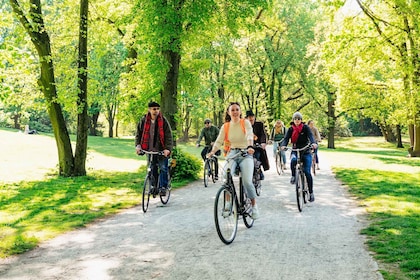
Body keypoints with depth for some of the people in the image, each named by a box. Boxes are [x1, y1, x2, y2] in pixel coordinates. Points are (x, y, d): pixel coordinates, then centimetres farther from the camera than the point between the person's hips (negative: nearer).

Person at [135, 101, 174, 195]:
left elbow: (168, 135, -12)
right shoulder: (143, 120, -1)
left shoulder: (163, 121, -9)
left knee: (163, 168, -3)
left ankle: (163, 187, 8)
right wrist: (138, 145, -6)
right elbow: (138, 133, 8)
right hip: (149, 150, 3)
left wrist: (167, 148, -23)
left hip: (161, 150, -2)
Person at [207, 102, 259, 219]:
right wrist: (212, 152, -20)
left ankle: (254, 205, 5)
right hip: (232, 153, 2)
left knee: (247, 181, -19)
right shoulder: (225, 126, 8)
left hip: (246, 154, -2)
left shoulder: (245, 122, 1)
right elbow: (219, 141, 0)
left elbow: (250, 135, -17)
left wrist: (250, 147, -38)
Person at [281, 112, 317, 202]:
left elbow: (310, 136, -18)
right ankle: (293, 176, -8)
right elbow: (286, 138, -9)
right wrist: (283, 145, -32)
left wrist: (313, 143, -40)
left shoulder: (305, 128, -2)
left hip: (306, 152, -1)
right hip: (295, 151, 1)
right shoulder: (290, 129, 2)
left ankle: (311, 193, 5)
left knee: (307, 172, -8)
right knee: (293, 160, -36)